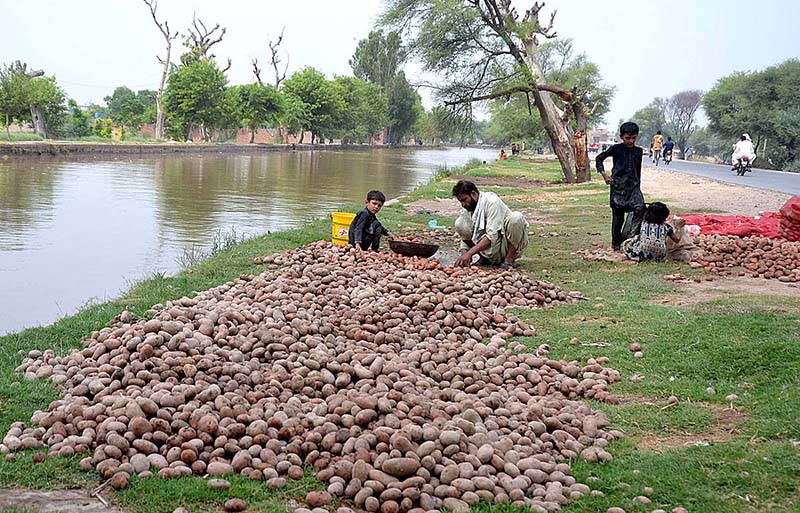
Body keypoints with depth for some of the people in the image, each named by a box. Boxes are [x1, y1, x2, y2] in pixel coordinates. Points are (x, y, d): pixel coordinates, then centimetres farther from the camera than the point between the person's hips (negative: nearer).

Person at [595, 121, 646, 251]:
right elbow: (599, 158, 8)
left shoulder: (638, 151, 11)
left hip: (633, 185, 3)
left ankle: (630, 236, -22)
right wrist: (603, 173, -6)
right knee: (618, 215, 1)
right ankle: (616, 244, 15)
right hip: (618, 185, -3)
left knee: (640, 206, -24)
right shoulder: (616, 149, 0)